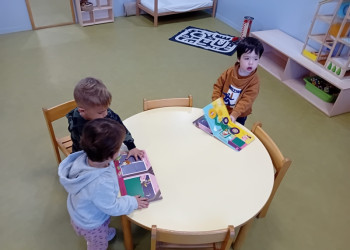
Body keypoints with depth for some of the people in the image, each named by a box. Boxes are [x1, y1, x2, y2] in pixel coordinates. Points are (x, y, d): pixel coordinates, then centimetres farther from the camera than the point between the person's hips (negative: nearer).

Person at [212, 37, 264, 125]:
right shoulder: (230, 72, -13)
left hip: (239, 116, -2)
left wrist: (234, 114, -34)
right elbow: (218, 86, -4)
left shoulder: (254, 81, -21)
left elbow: (246, 100, -25)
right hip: (222, 111, 2)